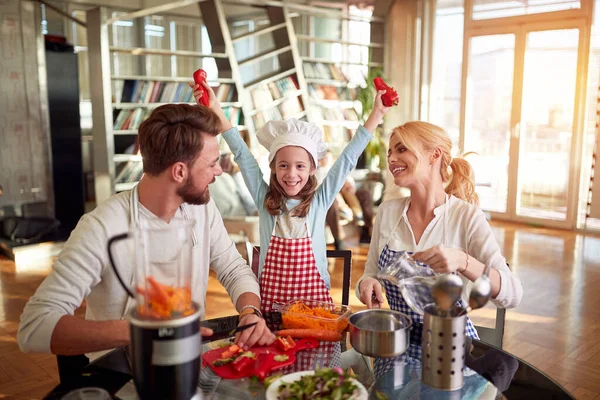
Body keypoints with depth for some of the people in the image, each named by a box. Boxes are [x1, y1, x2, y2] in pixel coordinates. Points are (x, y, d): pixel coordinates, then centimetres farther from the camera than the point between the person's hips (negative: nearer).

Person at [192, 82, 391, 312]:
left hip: (314, 297, 0)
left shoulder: (319, 201, 0)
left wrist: (377, 113, 0)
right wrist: (215, 108, -3)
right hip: (270, 299, 1)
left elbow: (347, 159, 0)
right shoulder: (265, 200, 2)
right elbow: (242, 154, 0)